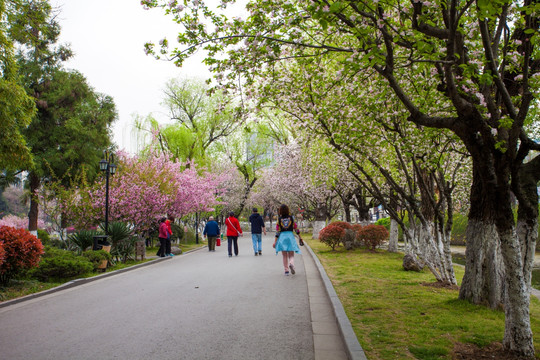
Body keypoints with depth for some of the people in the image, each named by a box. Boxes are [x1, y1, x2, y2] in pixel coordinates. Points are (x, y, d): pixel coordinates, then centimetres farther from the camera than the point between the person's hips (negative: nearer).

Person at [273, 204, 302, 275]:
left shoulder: (279, 219, -1)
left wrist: (275, 241, -3)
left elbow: (277, 231, -5)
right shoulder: (291, 218, 1)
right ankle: (291, 264, -25)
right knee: (291, 255, 5)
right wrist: (300, 237, 16)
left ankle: (286, 270, 7)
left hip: (282, 236, 0)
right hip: (290, 236, 0)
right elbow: (296, 228, 5)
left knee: (284, 256, 9)